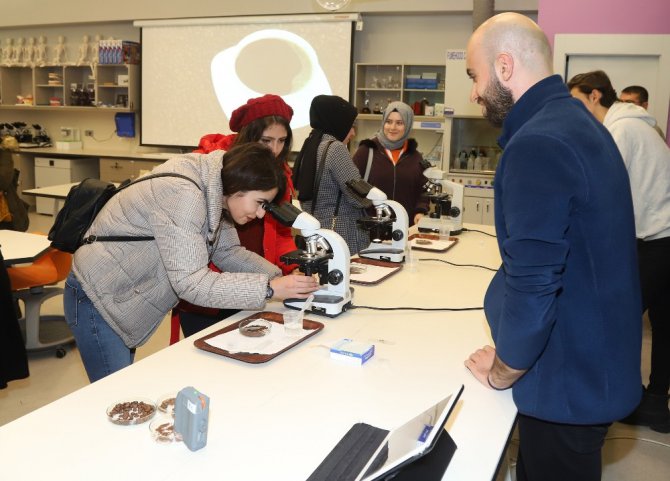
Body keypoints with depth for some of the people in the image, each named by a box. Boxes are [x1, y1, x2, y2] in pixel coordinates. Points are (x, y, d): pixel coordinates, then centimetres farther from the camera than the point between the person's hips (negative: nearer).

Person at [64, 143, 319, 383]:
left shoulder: (213, 194, -3)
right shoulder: (182, 195, -31)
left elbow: (228, 252, 5)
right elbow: (190, 282, -35)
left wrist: (279, 276, -10)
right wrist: (268, 288, -35)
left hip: (123, 298, 9)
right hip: (96, 300, -9)